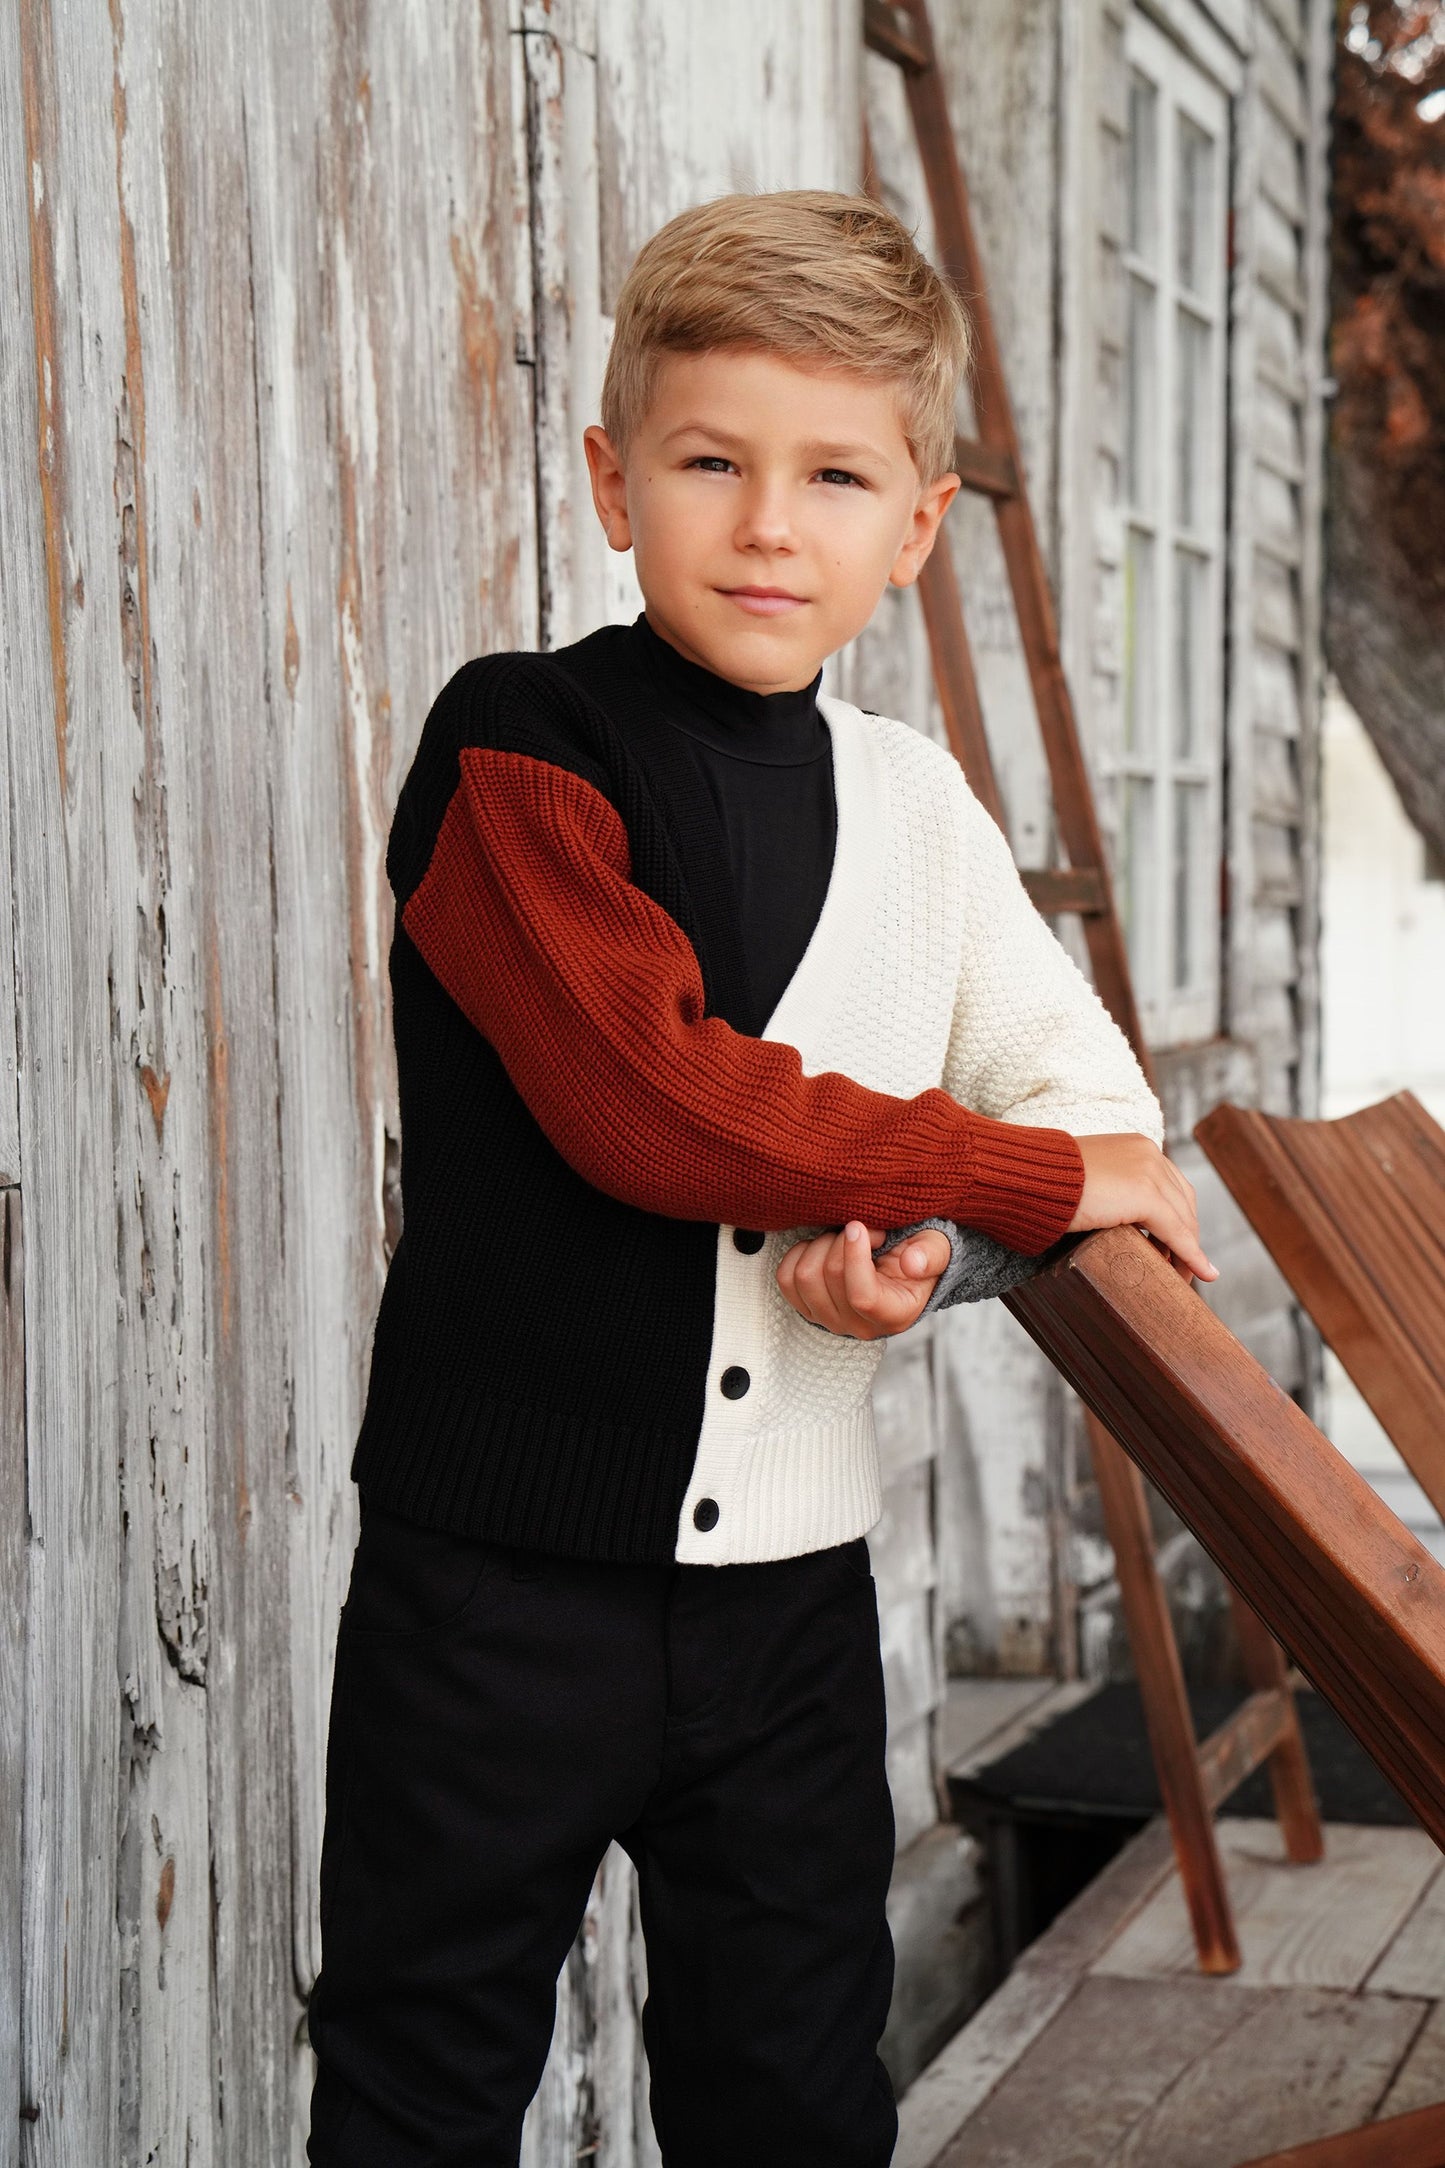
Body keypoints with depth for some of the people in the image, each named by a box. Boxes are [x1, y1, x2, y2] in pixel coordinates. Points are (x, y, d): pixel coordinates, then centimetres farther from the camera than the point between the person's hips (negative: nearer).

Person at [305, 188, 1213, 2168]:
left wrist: (929, 1240, -13)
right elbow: (648, 1102, -22)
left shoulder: (918, 803, 7)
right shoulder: (520, 744, -10)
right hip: (501, 1561, -4)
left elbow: (1095, 1100, 9)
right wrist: (1028, 1182, -15)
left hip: (793, 1572, 5)